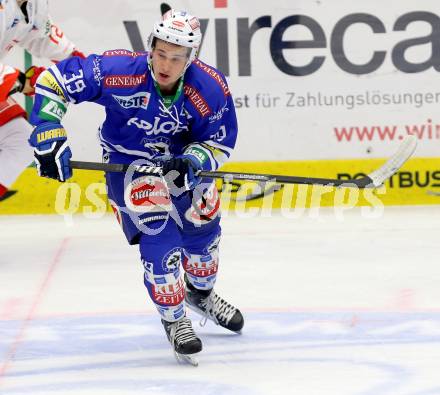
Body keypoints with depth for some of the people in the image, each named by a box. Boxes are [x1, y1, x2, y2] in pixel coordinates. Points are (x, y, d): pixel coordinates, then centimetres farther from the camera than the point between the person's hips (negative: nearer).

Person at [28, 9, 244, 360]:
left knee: (203, 226, 16)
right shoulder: (117, 71, -32)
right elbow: (54, 82, -26)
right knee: (158, 235, -19)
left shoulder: (211, 89, -25)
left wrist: (193, 161, -34)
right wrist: (49, 136, -33)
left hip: (182, 160, 4)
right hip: (127, 161, -4)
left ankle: (201, 292, 49)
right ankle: (173, 318, 1)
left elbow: (220, 143, -13)